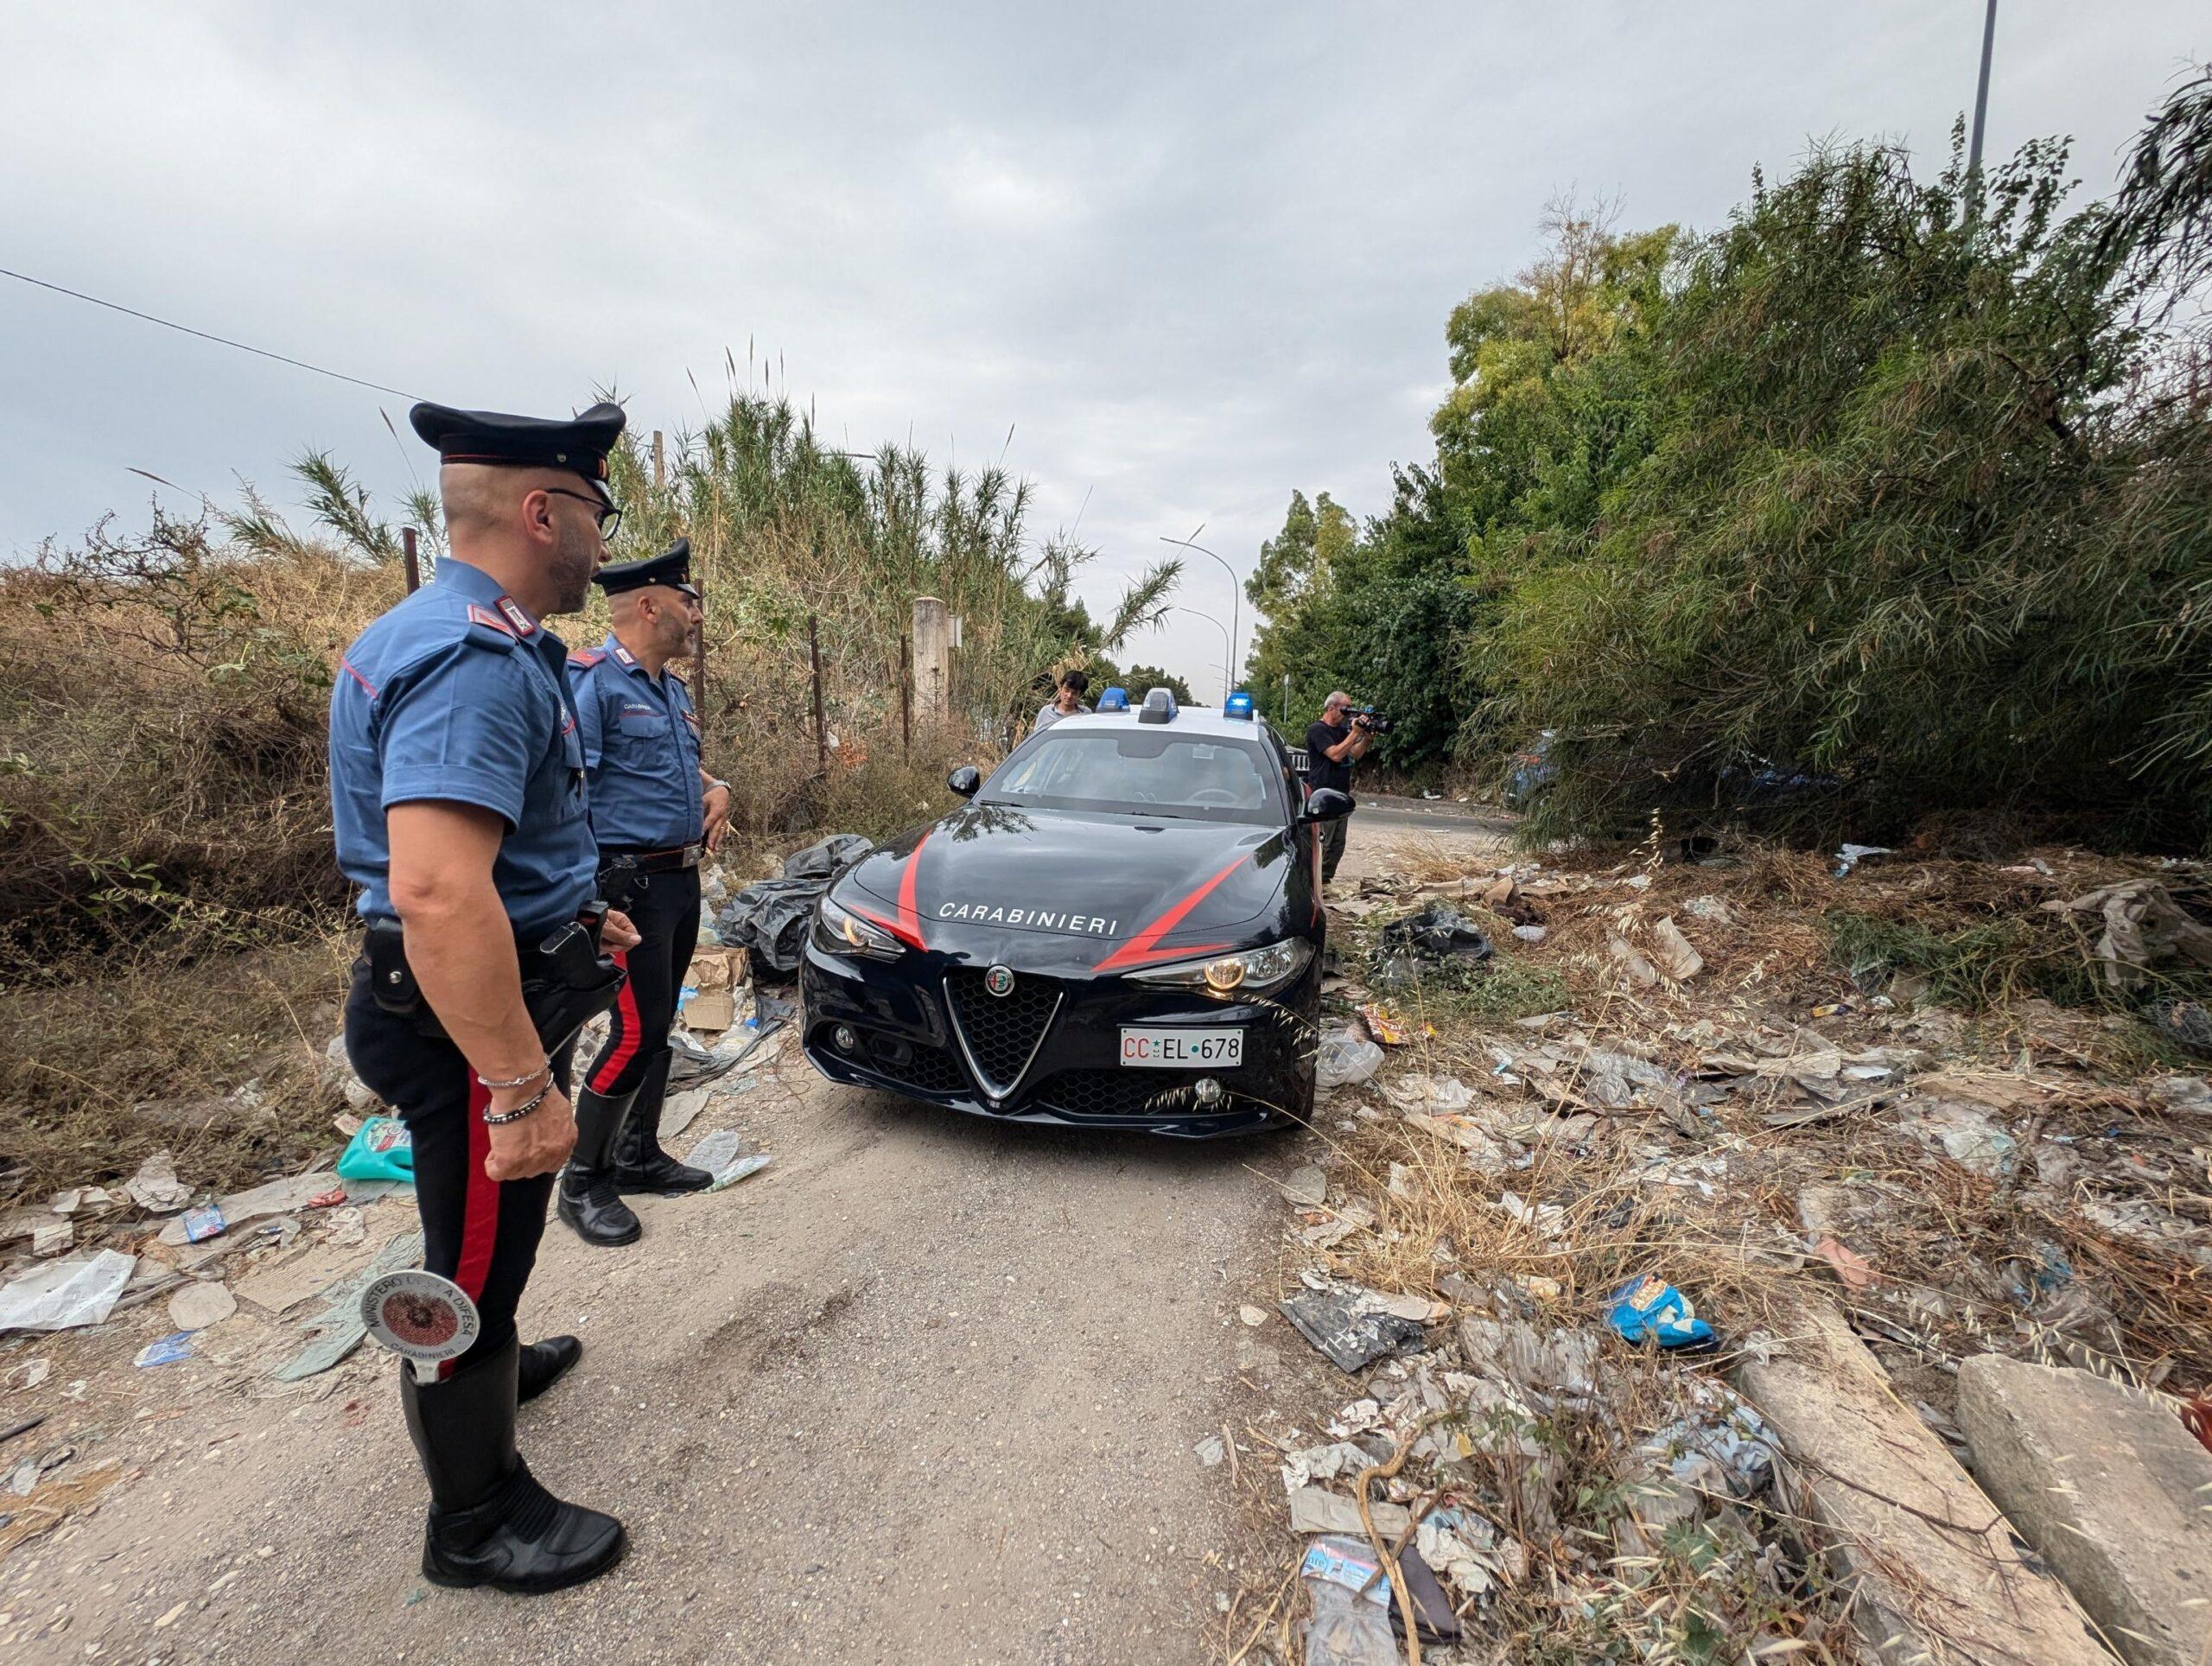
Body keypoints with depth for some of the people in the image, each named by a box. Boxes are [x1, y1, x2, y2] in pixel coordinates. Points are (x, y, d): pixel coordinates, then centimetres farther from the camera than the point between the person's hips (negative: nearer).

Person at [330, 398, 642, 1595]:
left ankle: (488, 1363, 55)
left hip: (463, 997, 10)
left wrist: (572, 916, 25)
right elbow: (436, 891, -35)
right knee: (475, 1254, 9)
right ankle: (478, 1525, 31)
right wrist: (522, 1084, -30)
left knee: (483, 1241, 30)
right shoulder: (479, 656, -26)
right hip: (471, 1017, -10)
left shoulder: (443, 636, 10)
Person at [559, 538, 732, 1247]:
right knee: (636, 1031, -6)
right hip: (630, 883, -9)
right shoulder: (591, 679, -13)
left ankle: (639, 1156, 31)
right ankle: (582, 1182, 13)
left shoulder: (671, 687, 15)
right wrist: (587, 886, -25)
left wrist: (715, 788, 8)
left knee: (659, 1025, 16)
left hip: (681, 880, 9)